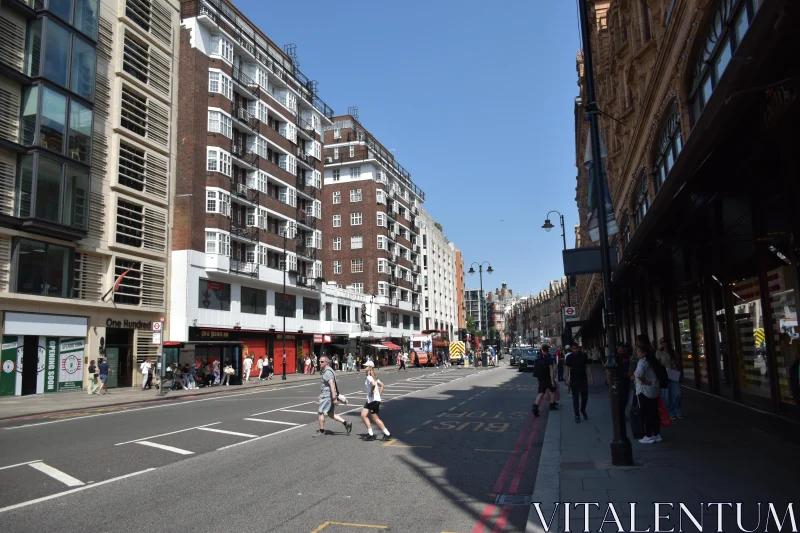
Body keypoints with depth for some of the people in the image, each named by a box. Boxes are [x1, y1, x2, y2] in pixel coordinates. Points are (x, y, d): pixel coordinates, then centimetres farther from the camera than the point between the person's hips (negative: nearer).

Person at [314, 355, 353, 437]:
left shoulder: (327, 372, -18)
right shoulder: (327, 371, 15)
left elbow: (332, 385, -25)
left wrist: (334, 398, -29)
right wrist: (321, 393, 32)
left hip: (327, 396, -10)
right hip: (328, 395, 10)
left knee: (320, 412, 1)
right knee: (330, 414, 14)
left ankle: (321, 431, 12)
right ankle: (346, 424, 10)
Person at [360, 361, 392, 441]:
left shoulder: (369, 377, -16)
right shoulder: (373, 377, 13)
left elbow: (373, 384, -37)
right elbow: (381, 385, 18)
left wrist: (371, 392, -22)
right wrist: (379, 395, 15)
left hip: (374, 400, -10)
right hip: (370, 400, 10)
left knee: (375, 418, -1)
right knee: (363, 415, 9)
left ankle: (387, 434, 8)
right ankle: (370, 434, 12)